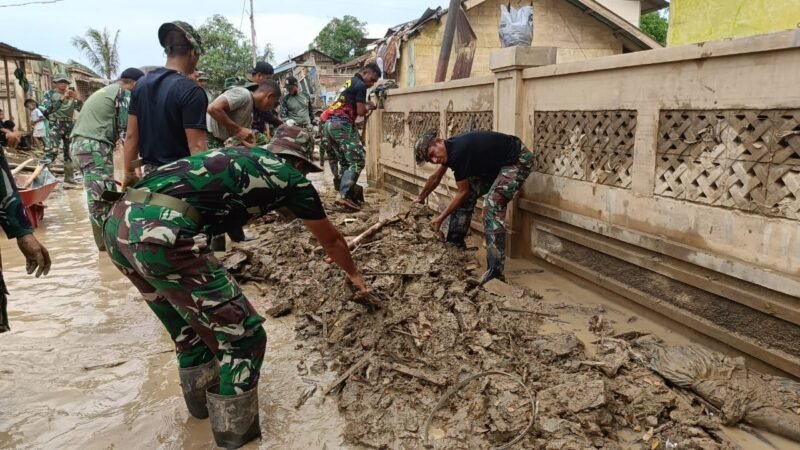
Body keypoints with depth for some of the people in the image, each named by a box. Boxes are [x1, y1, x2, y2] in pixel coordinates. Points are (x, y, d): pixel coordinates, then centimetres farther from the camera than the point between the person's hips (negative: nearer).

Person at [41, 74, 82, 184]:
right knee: (51, 152, -17)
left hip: (69, 126, 4)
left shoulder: (71, 95, 11)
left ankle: (69, 176, 21)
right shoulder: (49, 94, 2)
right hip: (55, 126, -4)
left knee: (69, 152, 11)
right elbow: (46, 109, -13)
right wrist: (61, 99, -19)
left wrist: (77, 99, -12)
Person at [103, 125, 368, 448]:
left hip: (118, 222, 9)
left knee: (191, 324, 27)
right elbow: (331, 240, 27)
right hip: (160, 232, -9)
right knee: (242, 337, 5)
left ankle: (202, 402, 46)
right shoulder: (291, 177, 12)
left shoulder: (240, 156, 29)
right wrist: (354, 274, 45)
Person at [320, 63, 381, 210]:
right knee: (357, 161, -8)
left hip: (329, 124, 10)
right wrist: (368, 107, 13)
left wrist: (365, 105, 15)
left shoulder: (350, 82, 25)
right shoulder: (360, 85, -5)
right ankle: (343, 195, -17)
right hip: (342, 125, -9)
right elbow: (360, 112, -7)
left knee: (344, 162, 14)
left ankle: (343, 193, 11)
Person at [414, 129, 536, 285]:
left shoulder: (458, 152, -29)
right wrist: (420, 199, 31)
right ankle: (455, 246, 19)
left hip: (519, 160, -10)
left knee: (492, 204, -26)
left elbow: (463, 192, -18)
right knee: (467, 196, 5)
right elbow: (435, 178, 19)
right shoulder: (450, 148, -1)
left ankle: (495, 272, -28)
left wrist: (441, 218, -10)